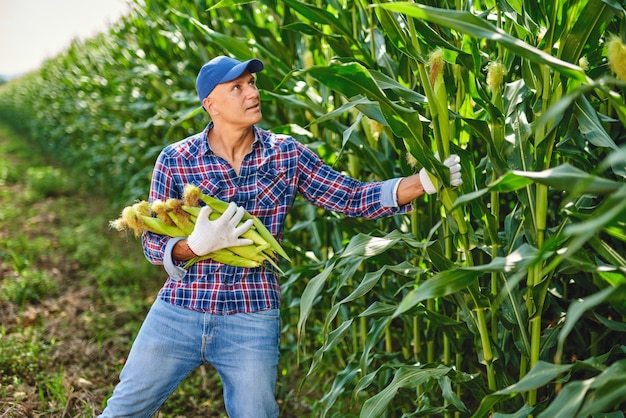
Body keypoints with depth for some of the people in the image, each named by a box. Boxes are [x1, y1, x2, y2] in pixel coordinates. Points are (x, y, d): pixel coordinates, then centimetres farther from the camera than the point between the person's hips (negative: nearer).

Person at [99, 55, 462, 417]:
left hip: (253, 319, 0)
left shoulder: (287, 155, -1)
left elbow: (353, 198, -2)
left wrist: (426, 180, -13)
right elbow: (153, 242, -2)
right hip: (179, 311, 1)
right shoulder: (175, 161, -5)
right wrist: (197, 245, -23)